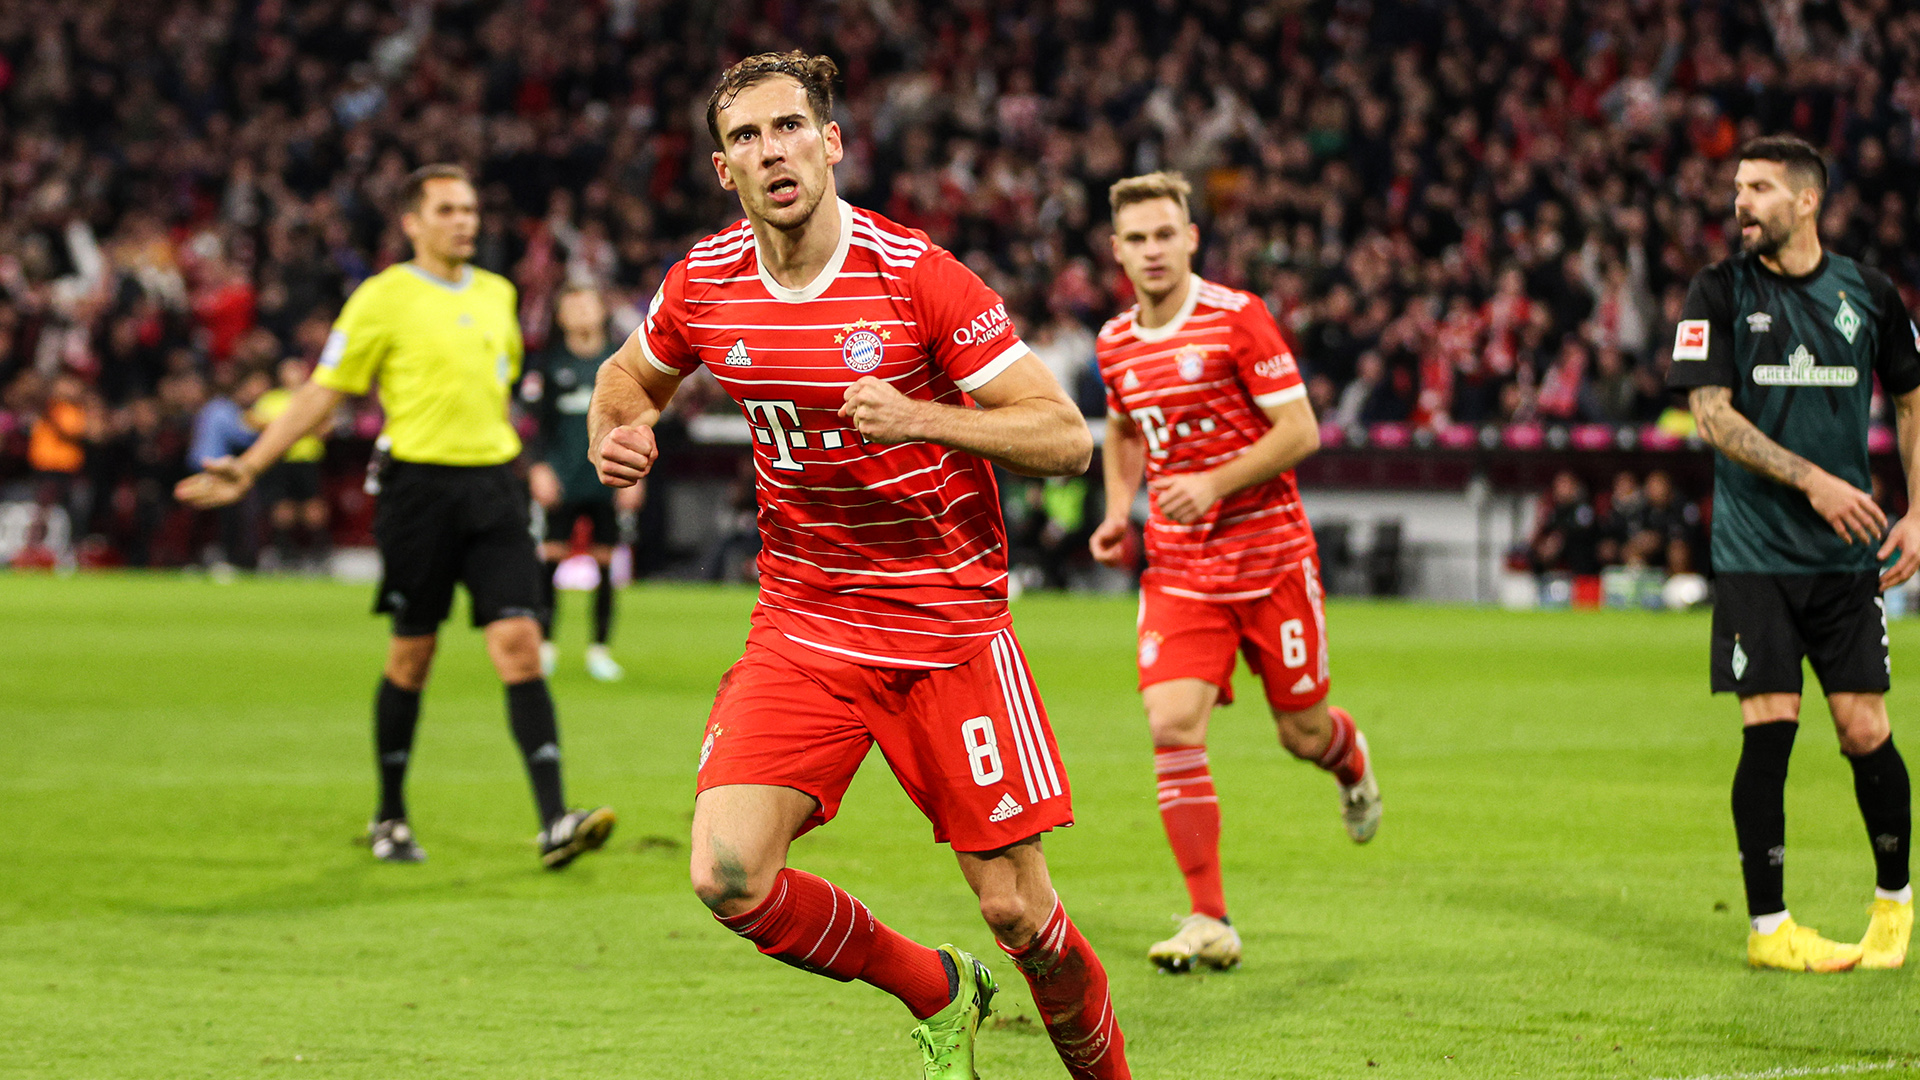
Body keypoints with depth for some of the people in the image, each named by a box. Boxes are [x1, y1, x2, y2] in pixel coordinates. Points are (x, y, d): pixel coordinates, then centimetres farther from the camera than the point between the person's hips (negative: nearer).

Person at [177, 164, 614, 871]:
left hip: (491, 485, 4)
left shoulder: (497, 294, 14)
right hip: (419, 485, -4)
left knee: (519, 646, -8)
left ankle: (554, 823, -14)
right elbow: (321, 393, -1)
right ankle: (390, 819, 21)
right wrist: (247, 468, -6)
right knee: (412, 656, 4)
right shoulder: (383, 300, -3)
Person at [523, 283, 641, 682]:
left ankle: (599, 649, 11)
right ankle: (544, 644, 8)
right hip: (561, 481, -1)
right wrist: (539, 467, -8)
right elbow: (539, 420, 1)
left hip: (607, 482, 2)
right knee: (550, 556, -4)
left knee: (605, 561, 2)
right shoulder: (551, 362, 2)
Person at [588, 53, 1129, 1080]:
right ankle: (937, 995, 12)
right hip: (800, 634, 3)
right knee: (729, 878, -15)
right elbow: (630, 374, 22)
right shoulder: (704, 284, -1)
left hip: (949, 627, -3)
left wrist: (921, 419, -28)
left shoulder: (917, 275, -13)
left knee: (1016, 908, -3)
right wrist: (618, 433, -2)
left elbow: (1066, 437, -13)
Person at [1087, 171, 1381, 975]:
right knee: (1172, 726, -15)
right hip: (1177, 569, 3)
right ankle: (1209, 922, -12)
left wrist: (1214, 485, -23)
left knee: (1301, 733, 8)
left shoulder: (1237, 318, -11)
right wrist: (1117, 511, 8)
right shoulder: (1116, 344, 5)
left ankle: (1352, 760, 48)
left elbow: (1300, 431, -12)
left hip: (1270, 556, -3)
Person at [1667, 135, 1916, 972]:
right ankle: (1767, 927, 5)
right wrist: (1812, 479, -18)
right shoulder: (1720, 292, -1)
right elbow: (1710, 414, -8)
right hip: (1755, 553, -1)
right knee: (1768, 732, -6)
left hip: (1847, 556, 1)